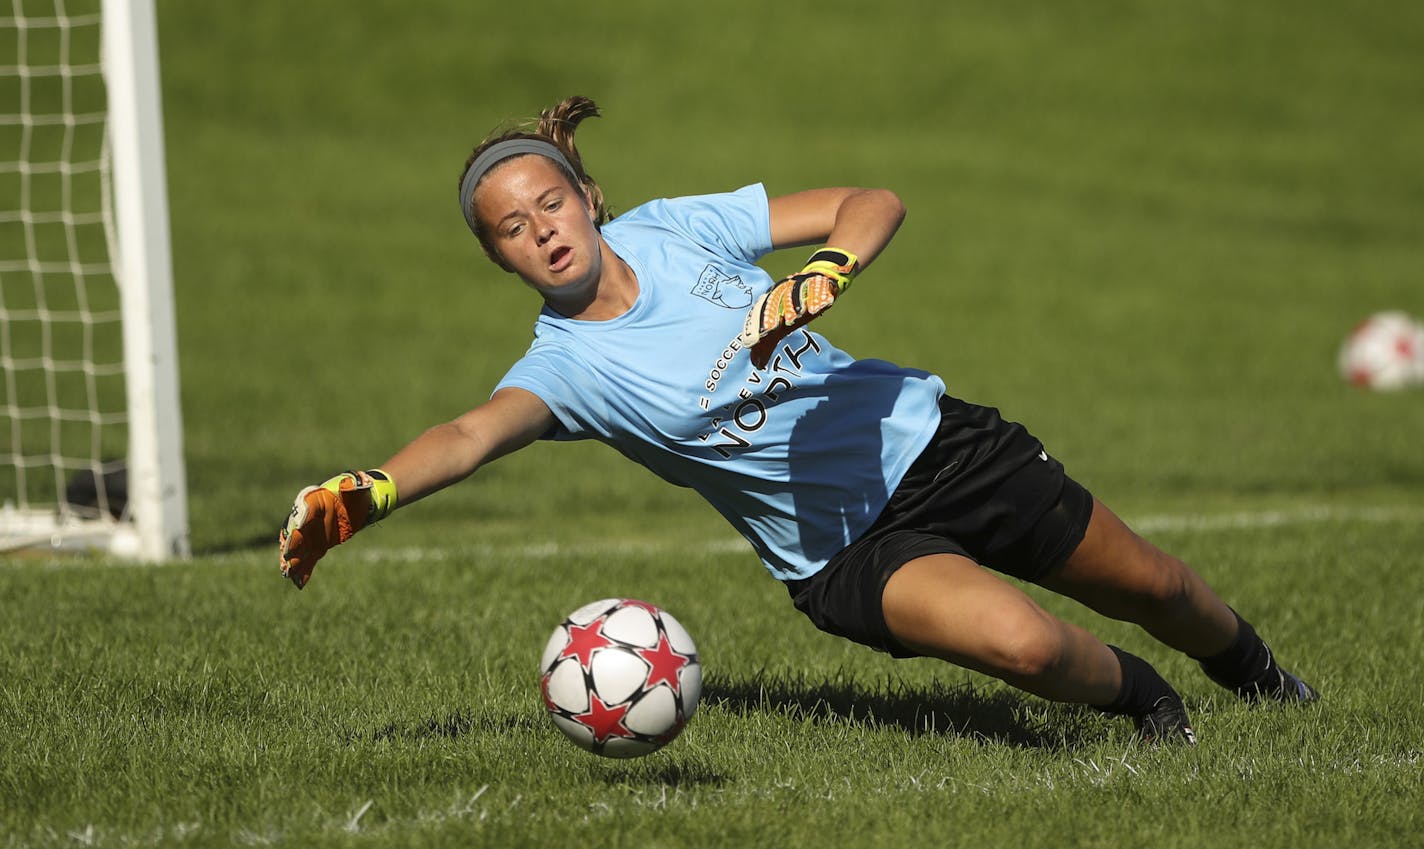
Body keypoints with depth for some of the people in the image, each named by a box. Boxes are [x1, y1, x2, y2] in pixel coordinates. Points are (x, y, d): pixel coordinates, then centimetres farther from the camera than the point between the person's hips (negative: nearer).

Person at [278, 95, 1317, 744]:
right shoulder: (565, 366, -15)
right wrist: (366, 492, -57)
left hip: (929, 439, 3)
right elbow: (471, 435, -36)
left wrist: (822, 272, -31)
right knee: (1024, 643, -29)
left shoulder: (676, 229, -9)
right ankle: (1140, 698, 6)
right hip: (845, 550, -3)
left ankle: (1251, 667, 50)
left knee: (1153, 590, 15)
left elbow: (876, 204, -8)